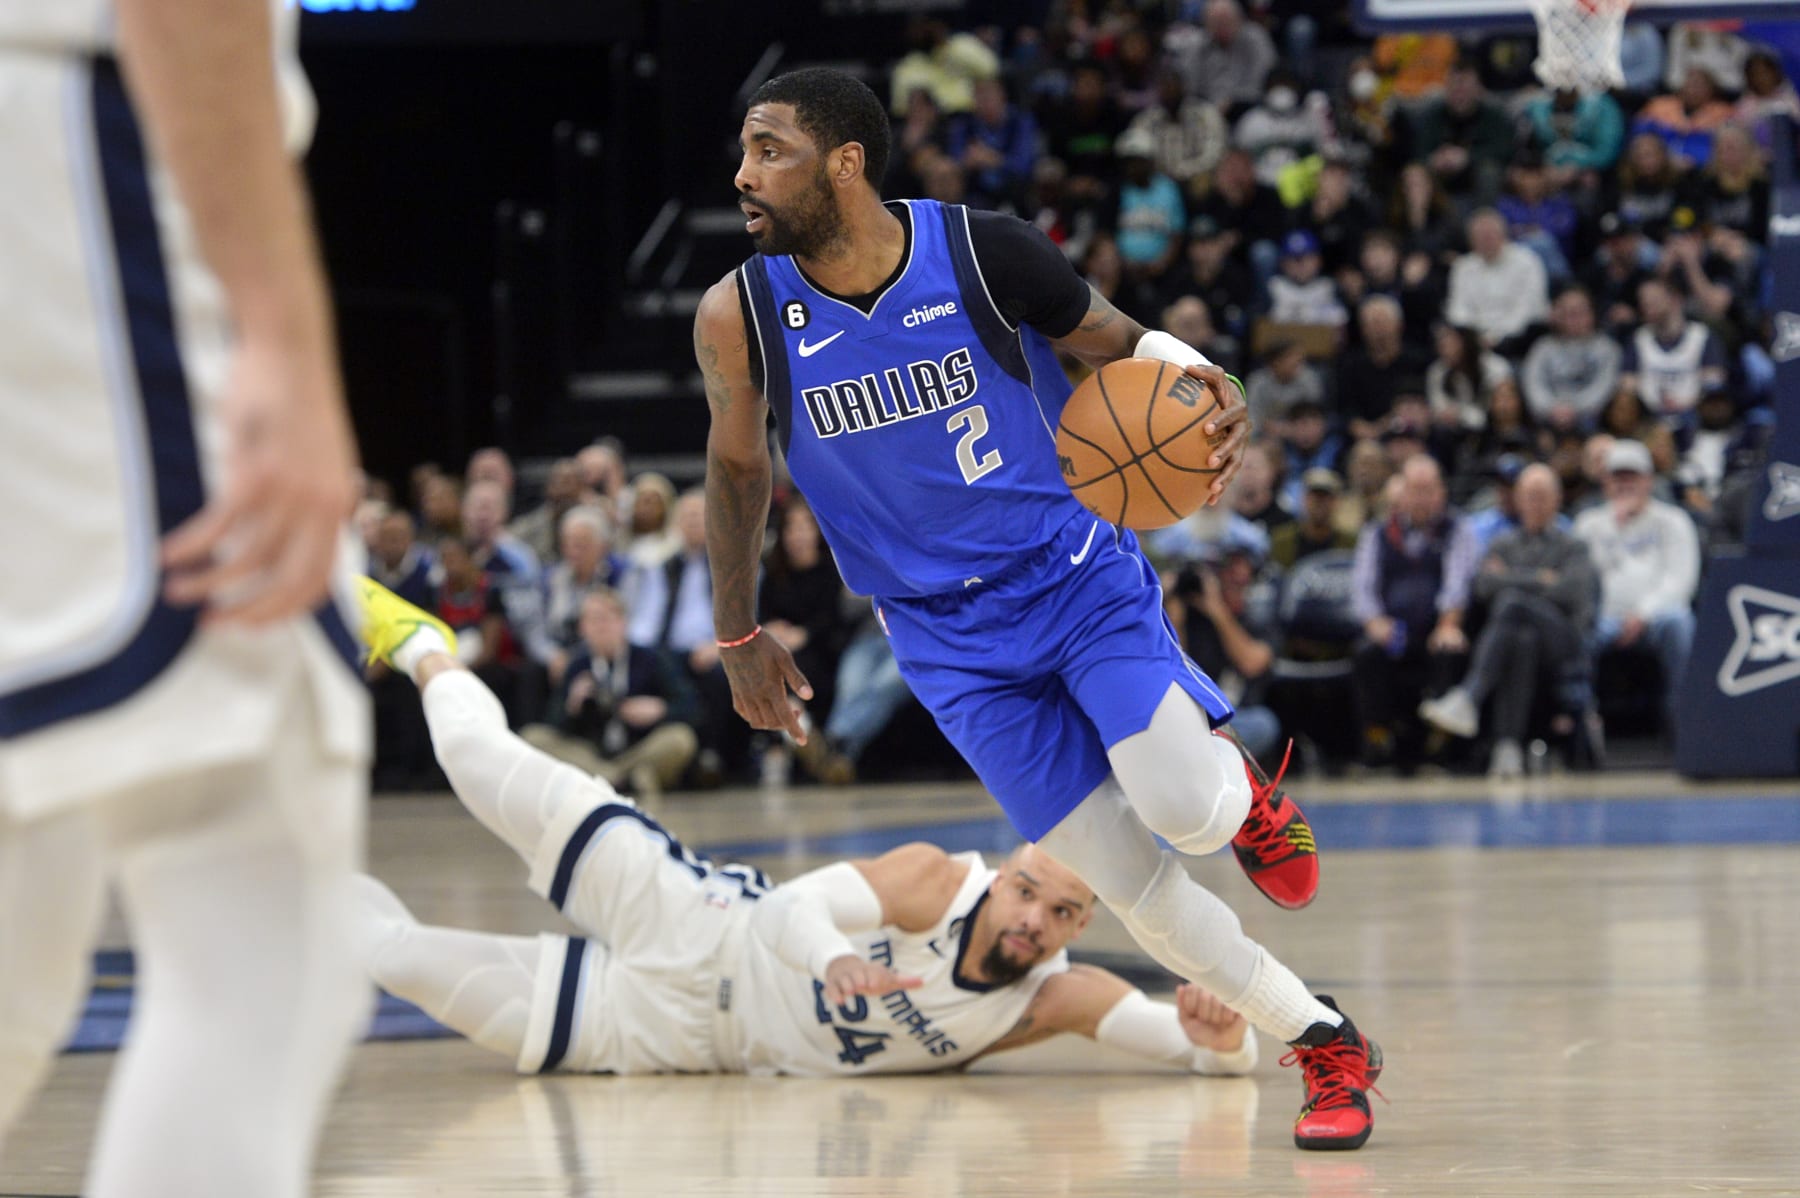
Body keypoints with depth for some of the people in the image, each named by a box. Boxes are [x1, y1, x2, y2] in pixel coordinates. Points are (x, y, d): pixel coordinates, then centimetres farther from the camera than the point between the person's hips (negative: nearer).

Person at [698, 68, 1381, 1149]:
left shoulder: (986, 252, -15)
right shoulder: (741, 317, -11)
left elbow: (1122, 344, 2)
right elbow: (739, 462, 9)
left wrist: (1210, 388, -21)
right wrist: (739, 634, 15)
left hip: (1077, 568, -1)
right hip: (952, 640, 1)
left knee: (1182, 808, -24)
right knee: (1134, 887, -6)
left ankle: (1243, 792, 15)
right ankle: (1327, 1048, 14)